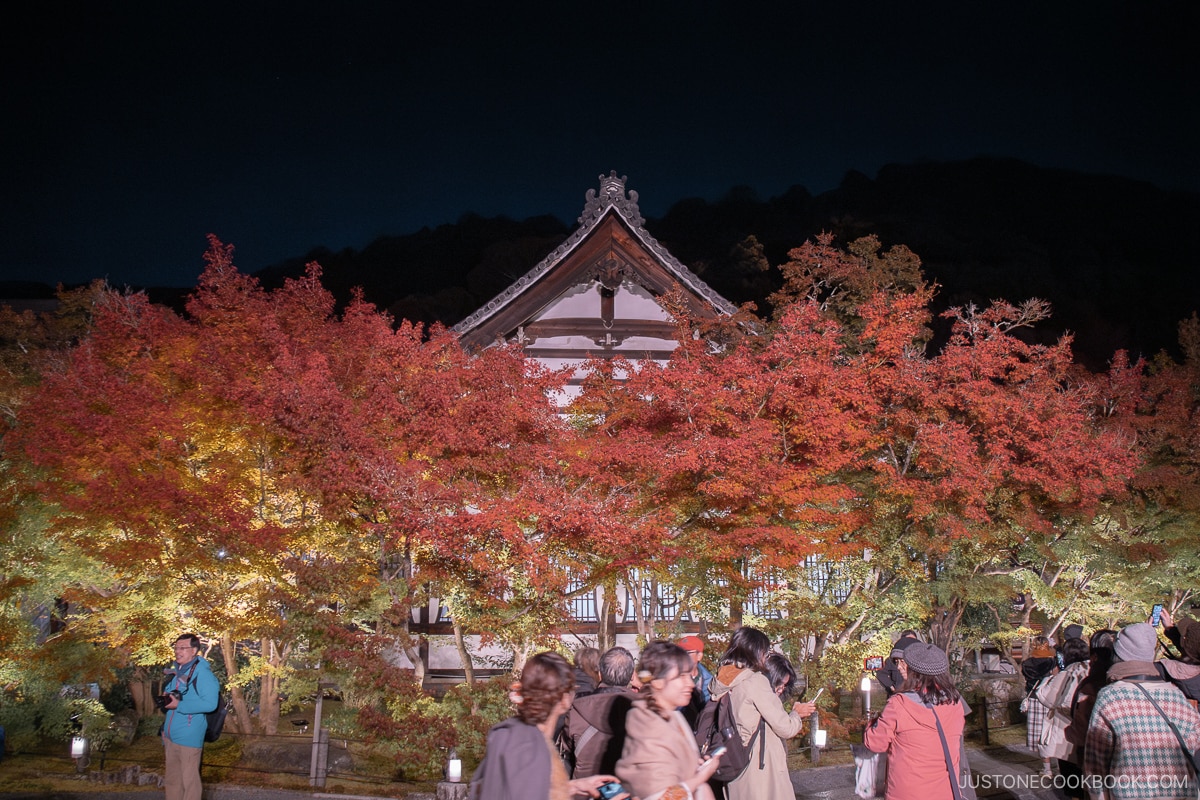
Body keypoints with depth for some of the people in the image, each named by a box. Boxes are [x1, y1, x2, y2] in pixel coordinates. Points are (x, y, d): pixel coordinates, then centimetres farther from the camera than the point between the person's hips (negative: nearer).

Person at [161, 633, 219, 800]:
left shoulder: (202, 673, -14)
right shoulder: (176, 672, 13)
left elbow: (210, 703, -25)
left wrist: (179, 705, -23)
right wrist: (167, 699, 7)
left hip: (188, 739, -9)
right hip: (170, 736, 9)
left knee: (189, 781, -1)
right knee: (172, 780, 16)